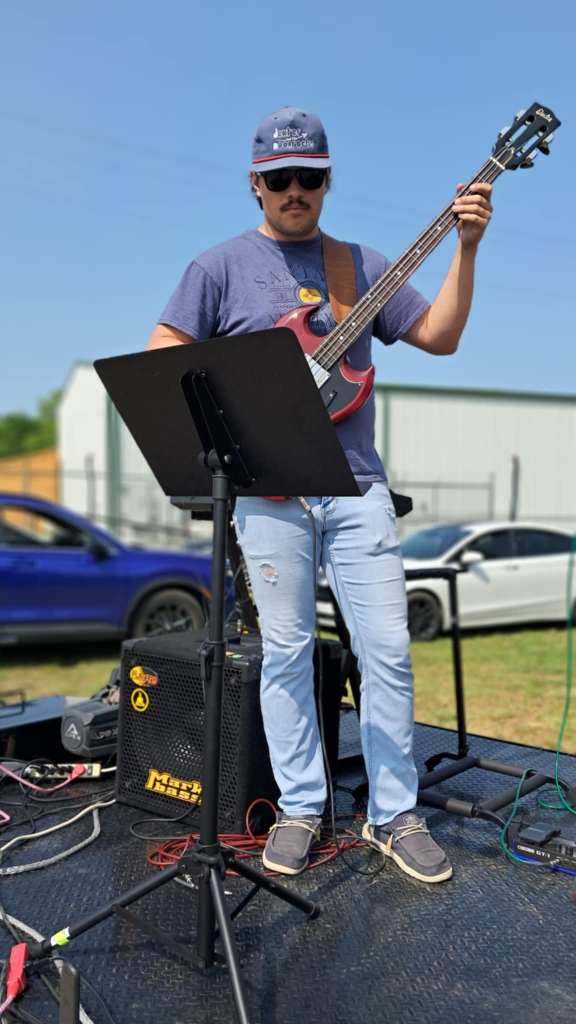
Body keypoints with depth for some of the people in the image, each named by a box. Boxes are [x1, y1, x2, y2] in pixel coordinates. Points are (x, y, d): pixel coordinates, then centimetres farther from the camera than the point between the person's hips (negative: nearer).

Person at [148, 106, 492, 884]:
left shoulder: (361, 264, 15)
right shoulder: (220, 267, 8)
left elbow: (440, 337, 12)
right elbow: (159, 361, 2)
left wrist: (465, 247, 1)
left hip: (356, 485, 2)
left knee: (388, 650, 0)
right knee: (286, 651, 4)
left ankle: (394, 814, 16)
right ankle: (300, 810, 20)